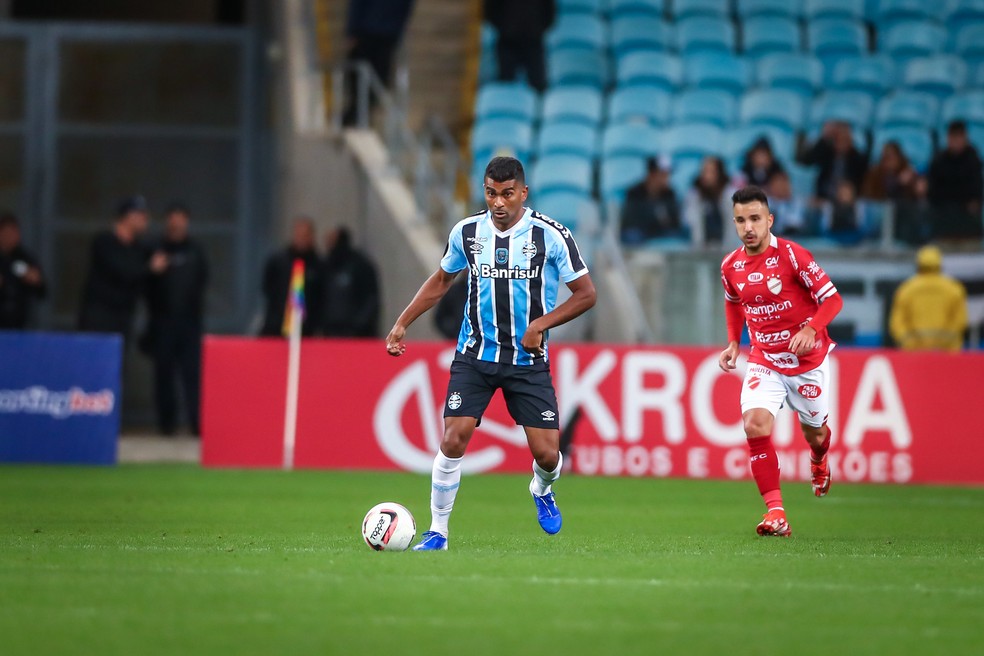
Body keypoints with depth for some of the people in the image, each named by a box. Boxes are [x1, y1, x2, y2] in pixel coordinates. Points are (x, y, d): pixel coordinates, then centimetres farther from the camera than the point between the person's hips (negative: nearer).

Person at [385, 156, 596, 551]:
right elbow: (441, 281, 17)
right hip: (475, 355, 1)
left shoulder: (551, 235, -9)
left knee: (546, 453, -6)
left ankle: (542, 490, 31)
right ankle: (437, 531, 2)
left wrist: (541, 324, -15)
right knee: (453, 440, -13)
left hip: (528, 359, -1)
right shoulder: (467, 232, -1)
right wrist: (403, 323, 10)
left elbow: (586, 294, -4)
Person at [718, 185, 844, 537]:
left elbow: (832, 299, -14)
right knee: (755, 424, -22)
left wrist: (811, 329, -31)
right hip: (764, 360, 2)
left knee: (814, 433, 13)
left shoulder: (792, 255, -17)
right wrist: (734, 343, 9)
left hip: (807, 359, -2)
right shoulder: (731, 266, -3)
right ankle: (775, 513, -22)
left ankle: (819, 462, 54)